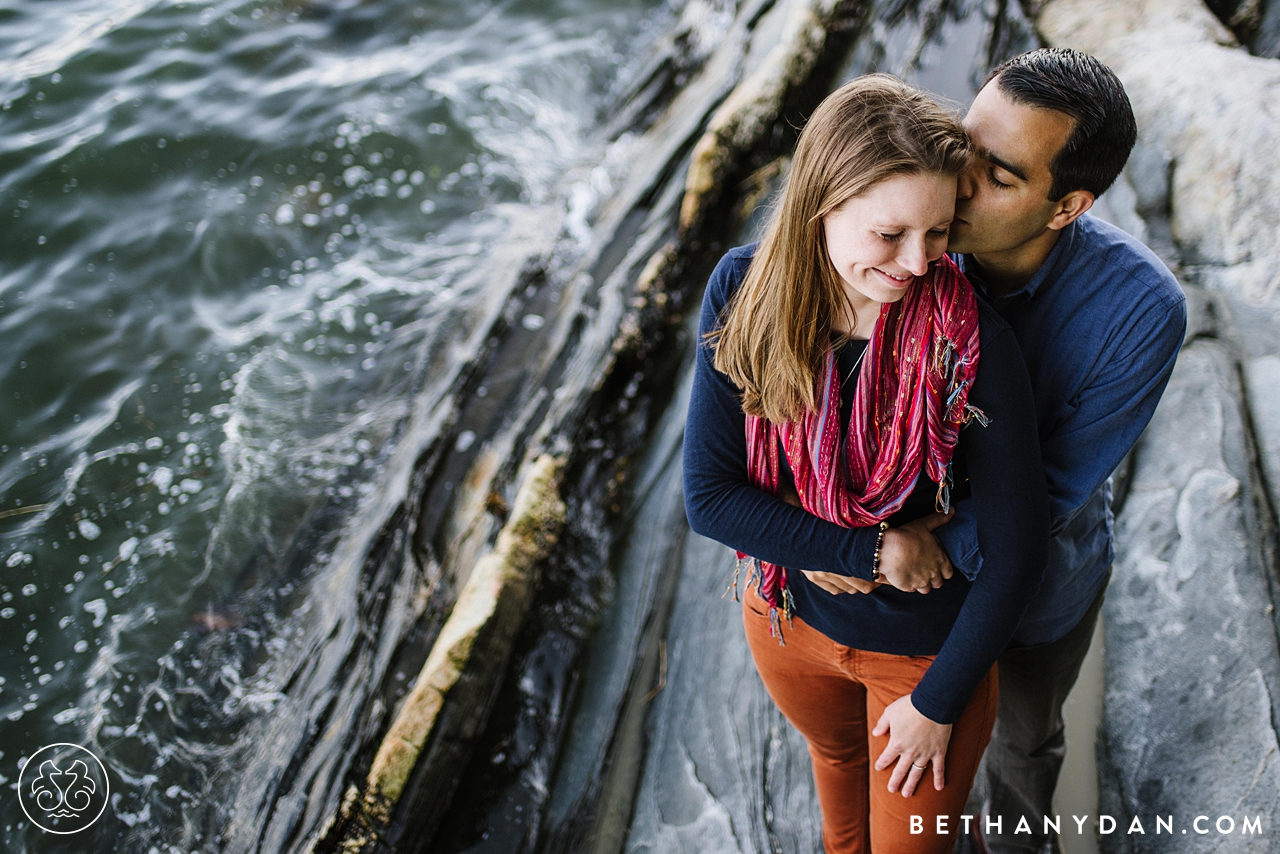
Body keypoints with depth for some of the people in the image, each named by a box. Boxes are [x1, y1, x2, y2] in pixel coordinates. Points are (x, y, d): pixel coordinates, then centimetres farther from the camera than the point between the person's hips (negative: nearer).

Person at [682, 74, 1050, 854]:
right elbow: (709, 496, -18)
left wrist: (938, 703, -12)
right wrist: (869, 552, -25)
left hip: (929, 644, -3)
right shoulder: (745, 292, -22)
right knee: (836, 755, 34)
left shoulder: (973, 345, -30)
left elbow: (1016, 548, -20)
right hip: (789, 615, 3)